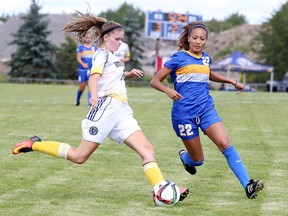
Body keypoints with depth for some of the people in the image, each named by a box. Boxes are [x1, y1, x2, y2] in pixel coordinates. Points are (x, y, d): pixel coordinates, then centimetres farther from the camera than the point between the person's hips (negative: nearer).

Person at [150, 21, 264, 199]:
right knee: (198, 160, 4)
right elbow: (155, 81, -2)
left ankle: (248, 186, -26)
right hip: (184, 113, -4)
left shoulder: (206, 58, 13)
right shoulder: (179, 58, -2)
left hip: (206, 109, 4)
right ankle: (184, 157, 42)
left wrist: (232, 82, 26)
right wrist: (168, 91, -22)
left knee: (225, 144, -20)